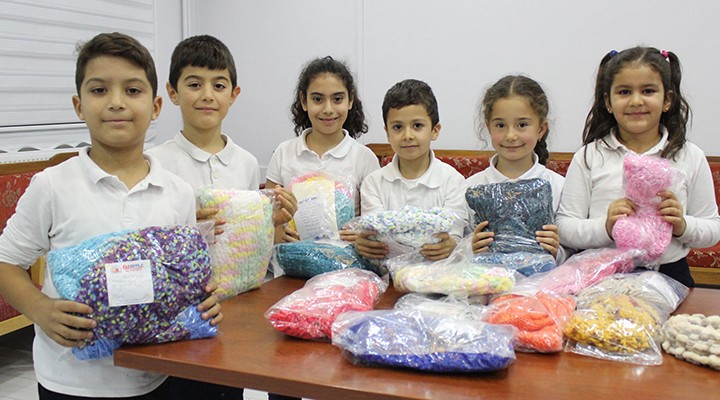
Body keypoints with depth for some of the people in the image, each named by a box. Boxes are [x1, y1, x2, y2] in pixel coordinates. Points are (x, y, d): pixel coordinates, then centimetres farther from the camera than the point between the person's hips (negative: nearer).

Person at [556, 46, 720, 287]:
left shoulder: (690, 157, 9)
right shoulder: (590, 156, 4)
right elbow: (565, 227, 1)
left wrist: (683, 226, -6)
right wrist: (605, 228, -16)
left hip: (668, 274, 2)